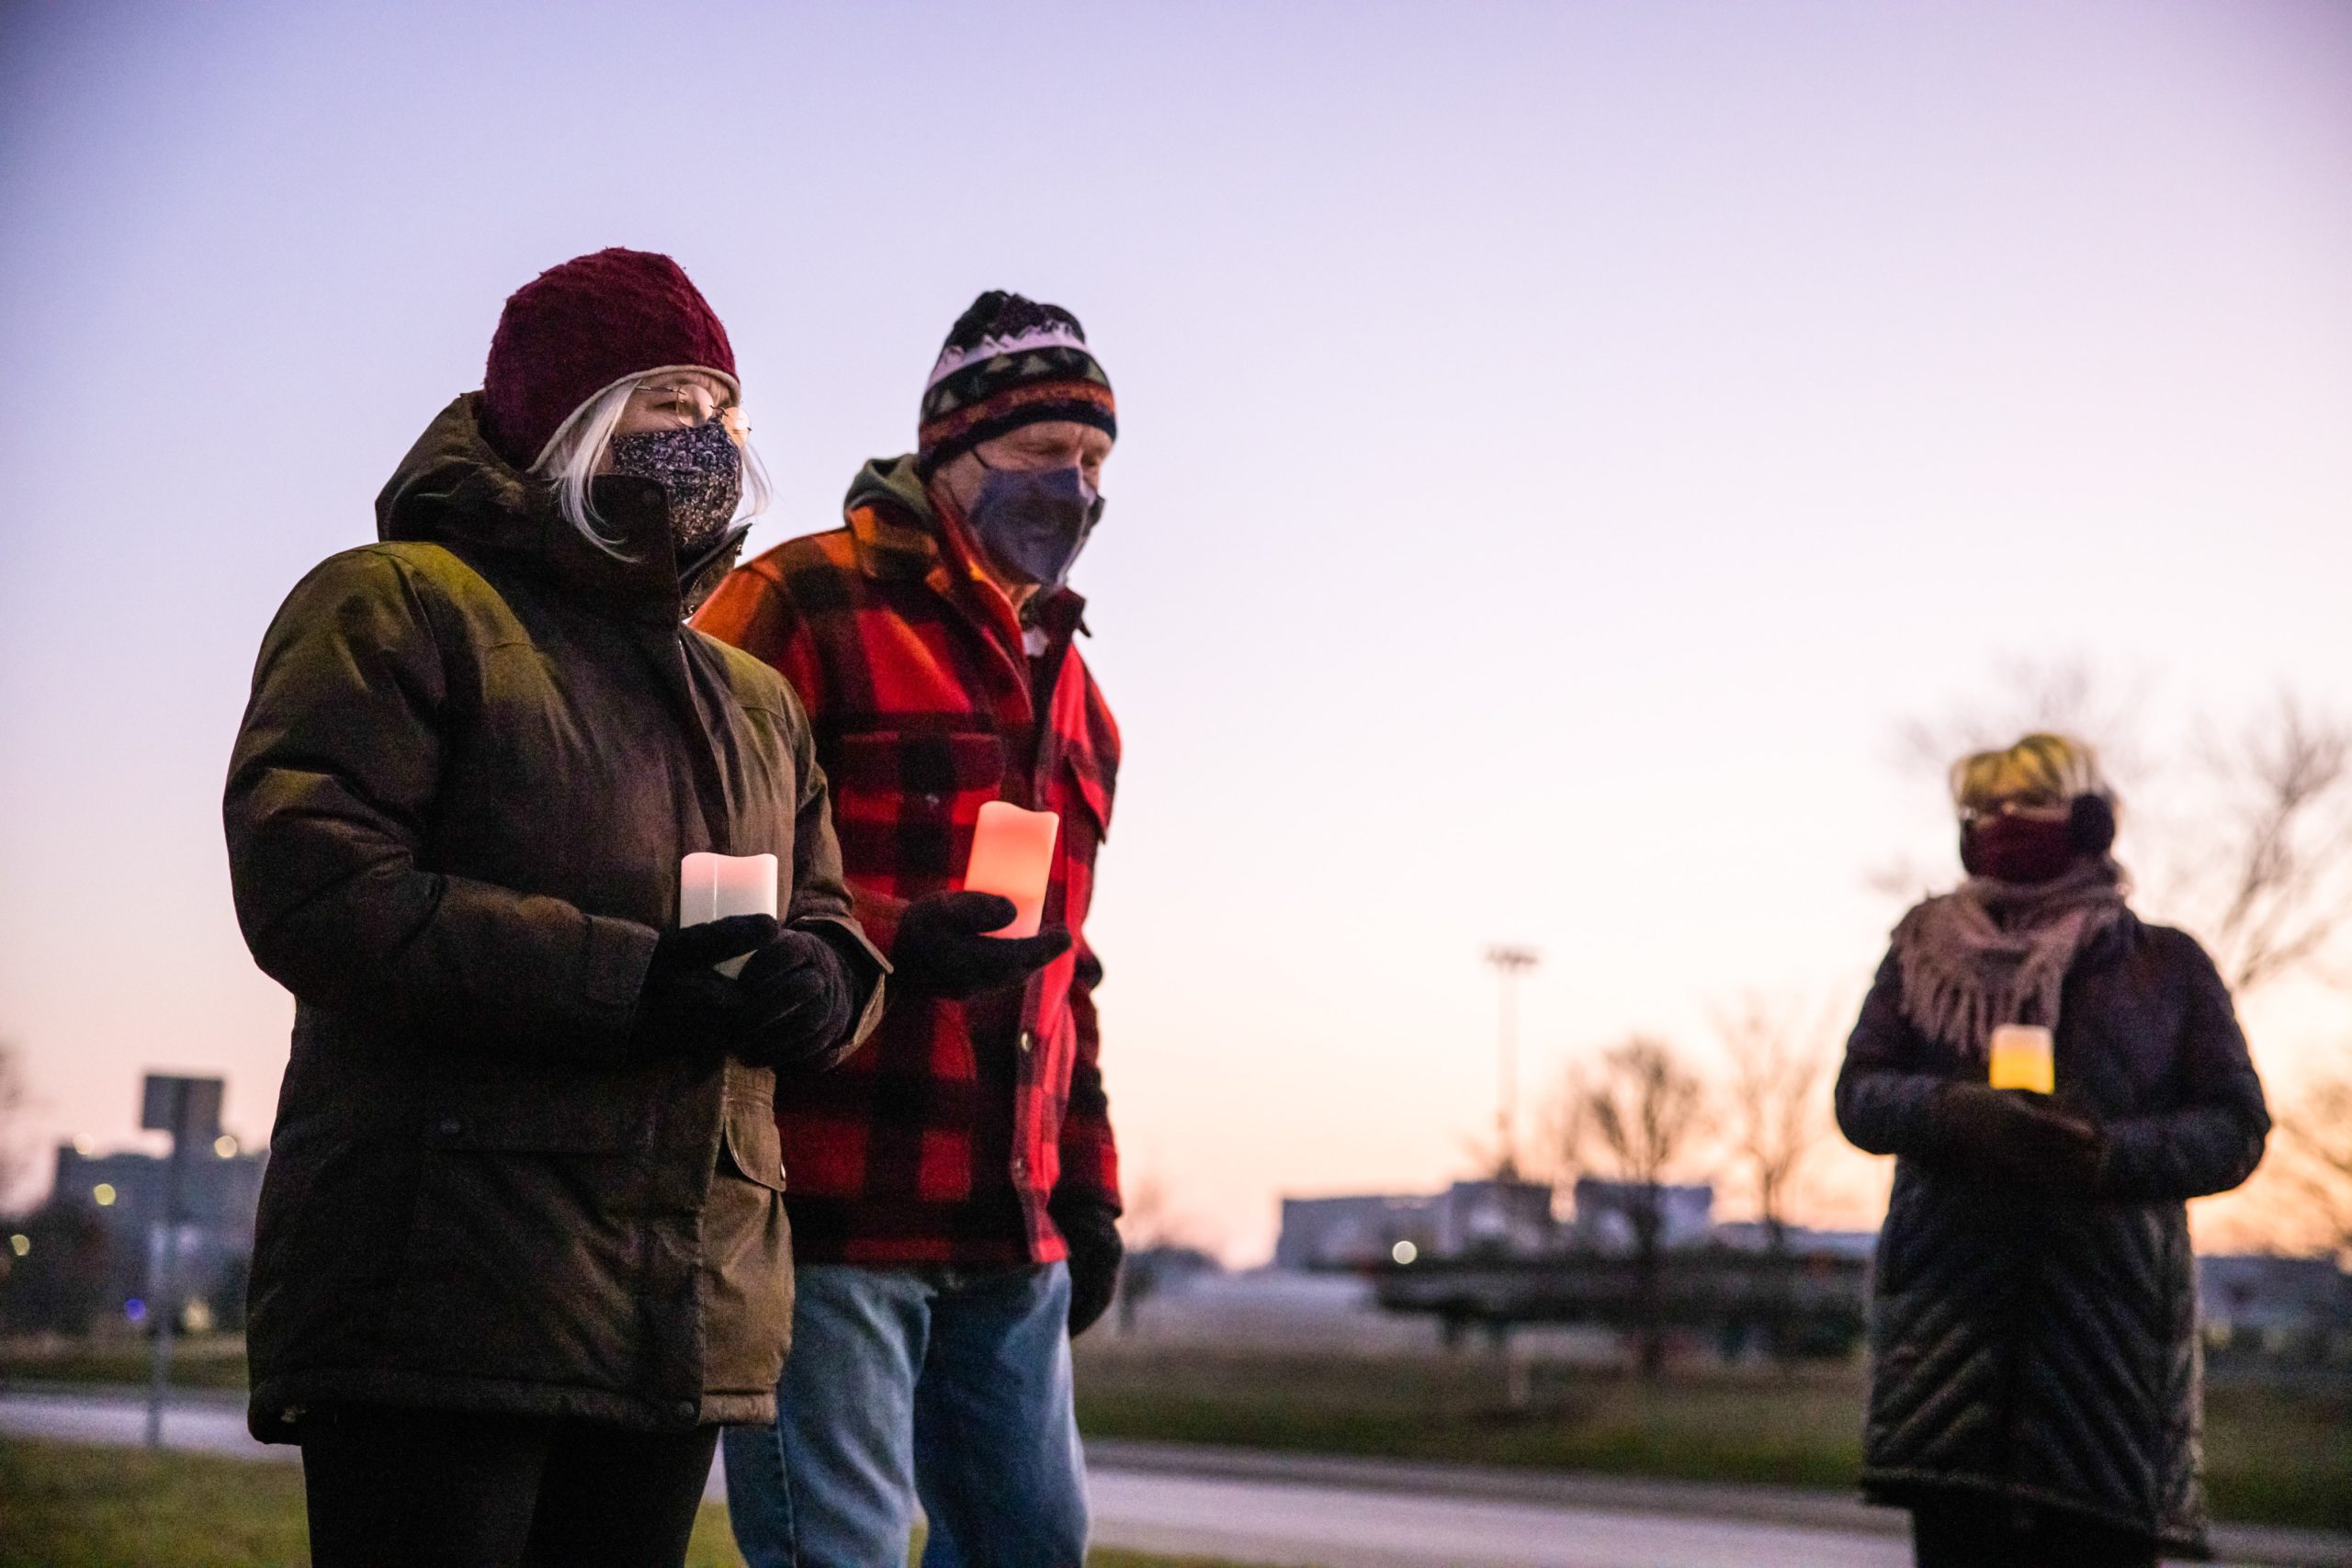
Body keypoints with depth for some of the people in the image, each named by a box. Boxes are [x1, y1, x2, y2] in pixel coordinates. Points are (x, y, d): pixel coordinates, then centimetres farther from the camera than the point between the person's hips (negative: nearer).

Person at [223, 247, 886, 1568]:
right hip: (442, 1296, -6)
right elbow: (310, 887, -12)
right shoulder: (400, 606, 1)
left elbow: (830, 921, 22)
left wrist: (819, 982, -5)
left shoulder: (756, 700, 25)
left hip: (692, 1310, 7)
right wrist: (629, 981, -19)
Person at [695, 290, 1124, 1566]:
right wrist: (885, 940, -24)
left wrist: (1086, 1183, 21)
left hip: (1008, 1228, 8)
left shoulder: (1070, 695, 22)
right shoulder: (804, 605, -4)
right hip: (828, 1206, -8)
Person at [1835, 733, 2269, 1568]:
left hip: (2112, 1304, -1)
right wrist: (1961, 1114, -15)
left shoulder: (2166, 965, 12)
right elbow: (1859, 1092, 7)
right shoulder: (1925, 951, 16)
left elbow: (2235, 1125, 5)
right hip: (1949, 1304, 1)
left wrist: (2111, 1155, -15)